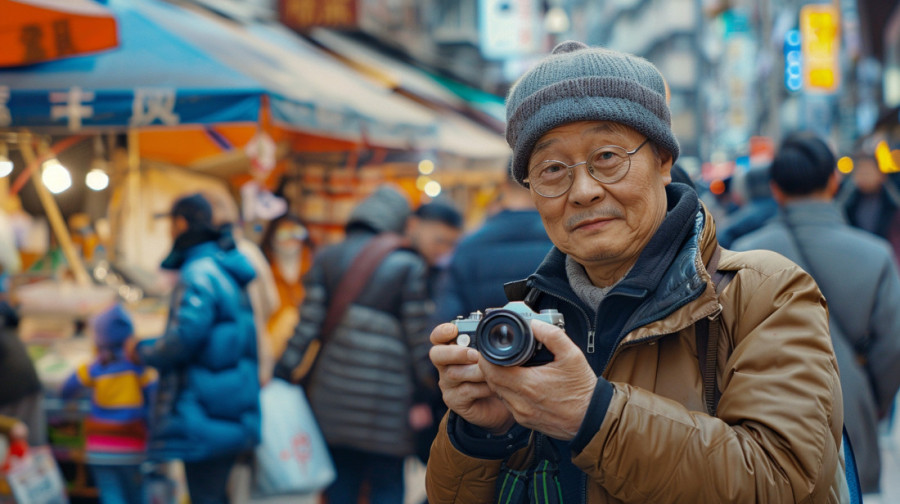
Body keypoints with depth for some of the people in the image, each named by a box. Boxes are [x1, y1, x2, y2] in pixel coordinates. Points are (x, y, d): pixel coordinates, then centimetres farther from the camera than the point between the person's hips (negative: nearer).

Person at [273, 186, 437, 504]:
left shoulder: (325, 258, 4)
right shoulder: (407, 265, -5)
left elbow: (308, 322, -1)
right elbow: (417, 335, -5)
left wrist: (282, 371, 4)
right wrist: (425, 390, 2)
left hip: (333, 392, 3)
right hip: (386, 393, -3)